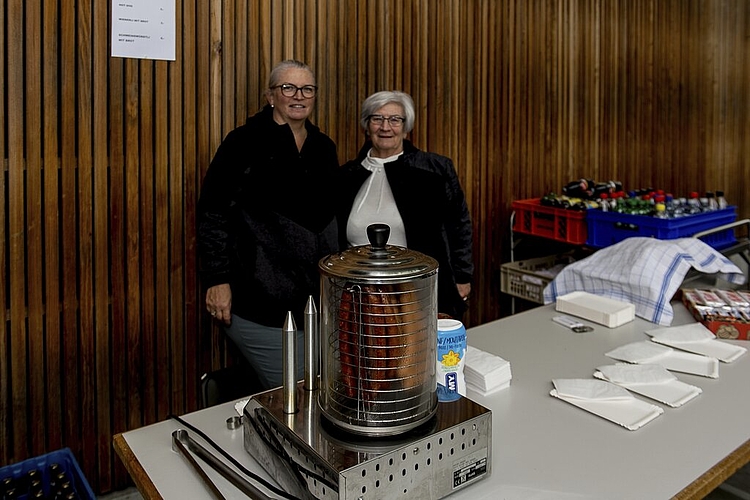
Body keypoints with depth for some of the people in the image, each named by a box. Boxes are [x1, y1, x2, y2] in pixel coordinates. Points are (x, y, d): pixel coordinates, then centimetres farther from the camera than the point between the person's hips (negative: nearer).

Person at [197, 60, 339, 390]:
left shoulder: (323, 148, 12)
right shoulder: (246, 142, -7)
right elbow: (212, 211, -8)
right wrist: (217, 279, -13)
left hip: (313, 297, 7)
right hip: (259, 298, -6)